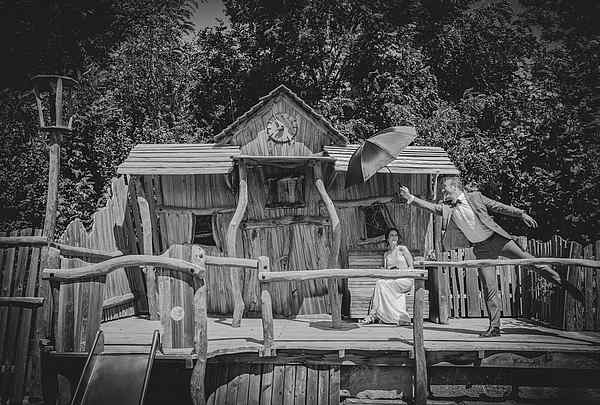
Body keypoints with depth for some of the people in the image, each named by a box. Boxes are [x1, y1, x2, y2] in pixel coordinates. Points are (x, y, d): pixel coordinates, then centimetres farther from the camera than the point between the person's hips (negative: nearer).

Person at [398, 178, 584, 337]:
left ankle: (562, 283, 11)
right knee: (489, 288, -2)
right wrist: (410, 197, -9)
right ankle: (494, 327, 5)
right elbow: (430, 206, 2)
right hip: (481, 248, 2)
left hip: (496, 238, -1)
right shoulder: (446, 208, 12)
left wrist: (521, 213, -1)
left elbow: (499, 207, 7)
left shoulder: (475, 197, 8)